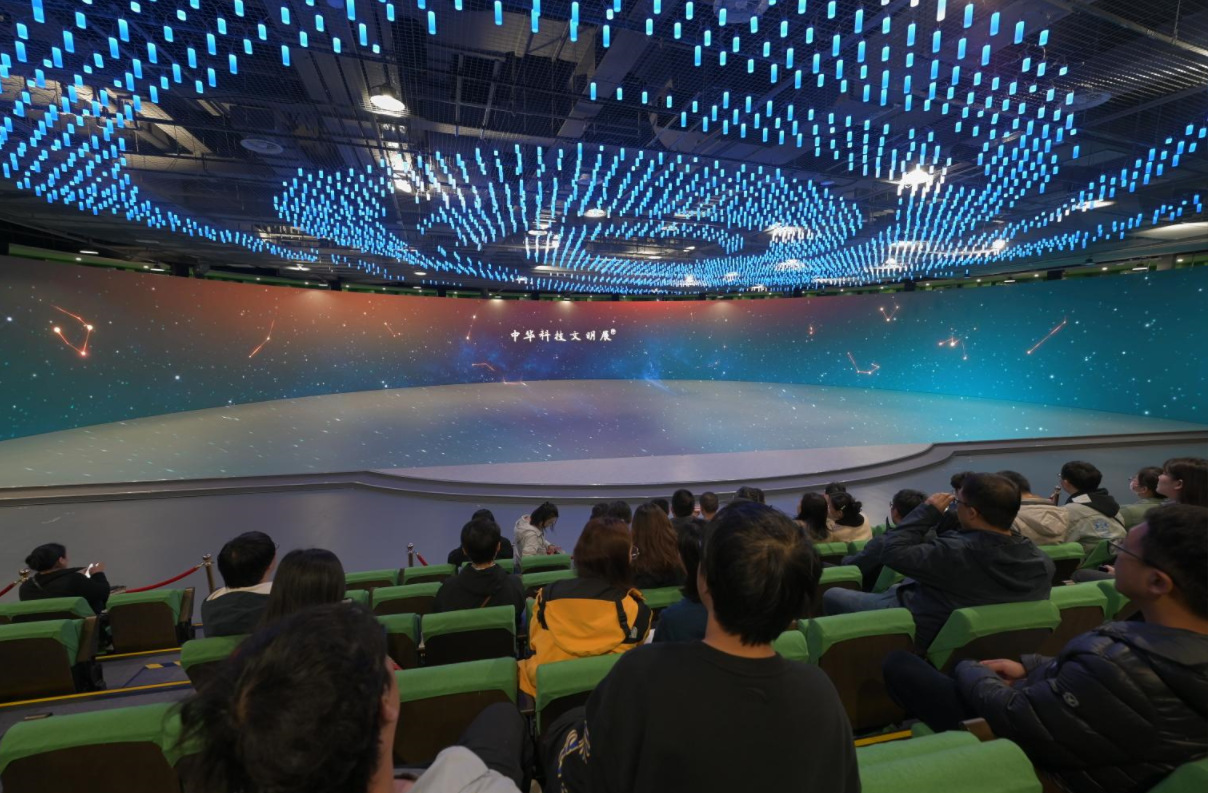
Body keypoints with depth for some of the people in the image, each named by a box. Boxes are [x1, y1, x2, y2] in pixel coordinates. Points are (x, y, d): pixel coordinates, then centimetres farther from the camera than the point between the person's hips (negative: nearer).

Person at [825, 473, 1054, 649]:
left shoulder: (956, 553, -35)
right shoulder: (1043, 562, -15)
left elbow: (892, 551, -25)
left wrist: (928, 511, -16)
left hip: (922, 638, -7)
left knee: (832, 595, 9)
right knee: (896, 588, 31)